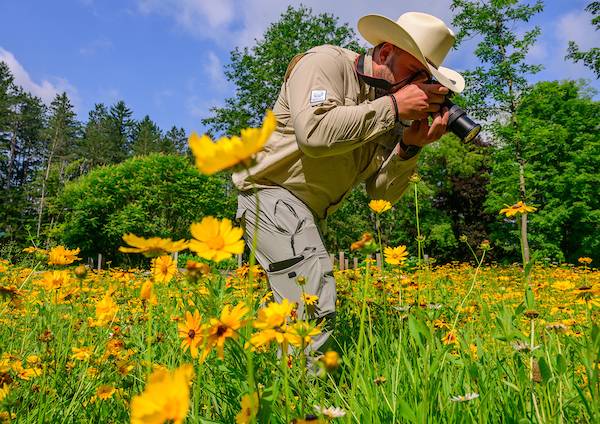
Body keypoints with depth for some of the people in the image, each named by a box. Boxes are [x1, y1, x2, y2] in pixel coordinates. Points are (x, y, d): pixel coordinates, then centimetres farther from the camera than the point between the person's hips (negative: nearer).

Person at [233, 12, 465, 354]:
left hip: (310, 211, 9)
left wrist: (410, 146, -16)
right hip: (272, 191, -8)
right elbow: (314, 132, -32)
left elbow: (383, 193, 2)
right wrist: (393, 106, -24)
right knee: (315, 307, -23)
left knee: (293, 304, 18)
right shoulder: (325, 63, -11)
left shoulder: (391, 111, 8)